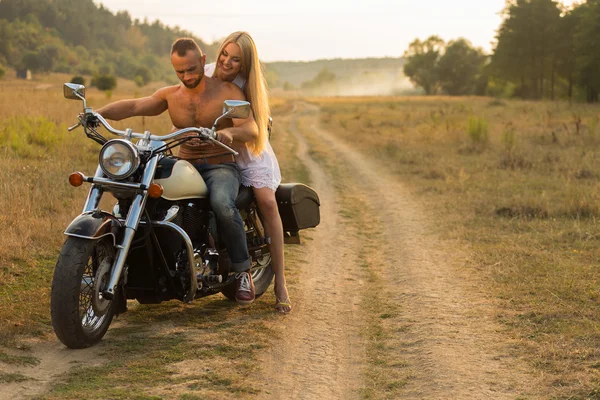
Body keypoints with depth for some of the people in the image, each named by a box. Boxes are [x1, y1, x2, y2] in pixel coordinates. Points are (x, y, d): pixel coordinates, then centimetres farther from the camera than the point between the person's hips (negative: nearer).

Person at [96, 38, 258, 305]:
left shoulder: (228, 92, -2)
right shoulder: (170, 96, 9)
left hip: (220, 167, -4)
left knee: (221, 204, -37)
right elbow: (134, 106, -3)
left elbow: (252, 130, -14)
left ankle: (242, 271, -17)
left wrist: (230, 133, -37)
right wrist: (98, 113, -22)